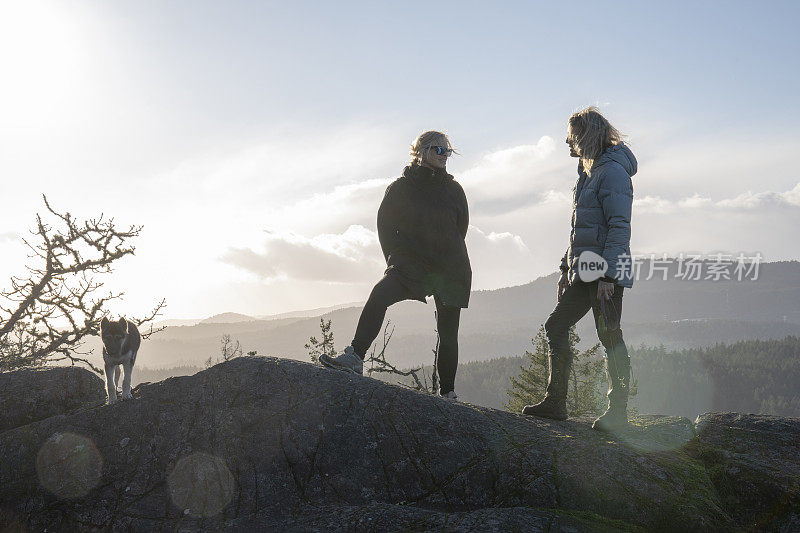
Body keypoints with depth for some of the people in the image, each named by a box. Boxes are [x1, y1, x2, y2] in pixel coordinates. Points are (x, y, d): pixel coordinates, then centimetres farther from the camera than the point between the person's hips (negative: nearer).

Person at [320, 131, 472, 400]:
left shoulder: (453, 190, 12)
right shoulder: (401, 187, 4)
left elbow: (461, 227, 17)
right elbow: (385, 225, 6)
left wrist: (449, 259, 8)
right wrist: (398, 259, -2)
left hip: (450, 269, 2)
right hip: (411, 264, -2)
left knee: (448, 332, 3)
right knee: (380, 294, -30)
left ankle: (447, 392, 14)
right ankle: (355, 357, -35)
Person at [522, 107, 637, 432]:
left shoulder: (612, 171, -12)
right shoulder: (588, 172, 18)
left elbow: (619, 227, -19)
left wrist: (607, 274, -23)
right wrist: (567, 268, 21)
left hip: (605, 271, -10)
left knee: (609, 337, -4)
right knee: (555, 326, 8)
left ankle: (618, 411, 5)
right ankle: (555, 402, 15)